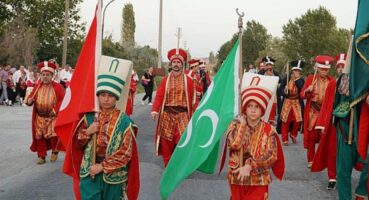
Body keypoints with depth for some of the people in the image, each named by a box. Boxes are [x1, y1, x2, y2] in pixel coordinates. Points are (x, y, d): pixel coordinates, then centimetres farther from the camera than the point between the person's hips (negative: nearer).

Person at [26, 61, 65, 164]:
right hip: (40, 117, 4)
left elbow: (63, 100, -9)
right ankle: (41, 156, 15)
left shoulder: (58, 87, -6)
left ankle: (55, 151, 16)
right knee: (40, 136, 5)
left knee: (53, 135, -11)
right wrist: (29, 101, -15)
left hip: (53, 116, -4)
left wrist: (55, 110, -18)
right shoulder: (37, 86, 5)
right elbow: (30, 98, 9)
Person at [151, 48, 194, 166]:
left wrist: (190, 115, 3)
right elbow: (159, 96, -4)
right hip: (167, 114, 2)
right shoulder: (165, 80, 5)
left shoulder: (188, 80, 2)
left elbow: (191, 99, 3)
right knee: (166, 142, 4)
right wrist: (155, 110, -18)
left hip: (182, 115, -1)